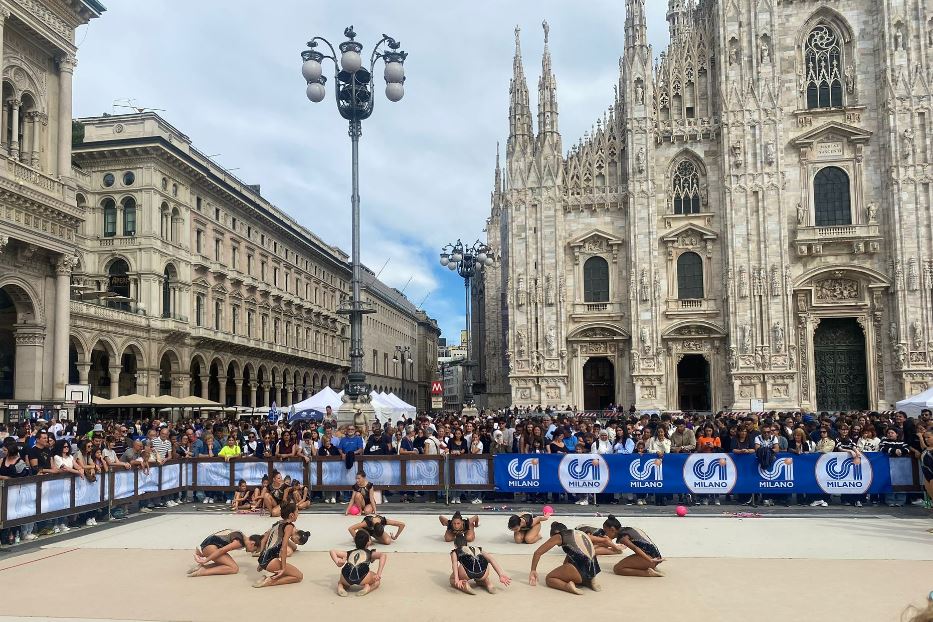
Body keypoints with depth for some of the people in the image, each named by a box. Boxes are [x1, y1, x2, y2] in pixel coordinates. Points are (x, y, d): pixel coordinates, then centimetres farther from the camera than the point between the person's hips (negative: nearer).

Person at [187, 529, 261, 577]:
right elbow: (222, 550, -21)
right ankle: (202, 572, -21)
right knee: (234, 568, -14)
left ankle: (201, 566, -5)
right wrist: (206, 561, -15)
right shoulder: (239, 542, -15)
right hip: (210, 545, -10)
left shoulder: (241, 537, 16)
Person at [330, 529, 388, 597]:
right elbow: (383, 555, 8)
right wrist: (379, 574, 3)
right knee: (377, 580, 30)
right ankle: (368, 588, -1)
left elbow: (332, 551, 28)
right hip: (362, 577, -3)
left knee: (341, 581, 40)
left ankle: (340, 586, 6)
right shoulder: (370, 553, 27)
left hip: (346, 578, 3)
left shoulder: (349, 553, 34)